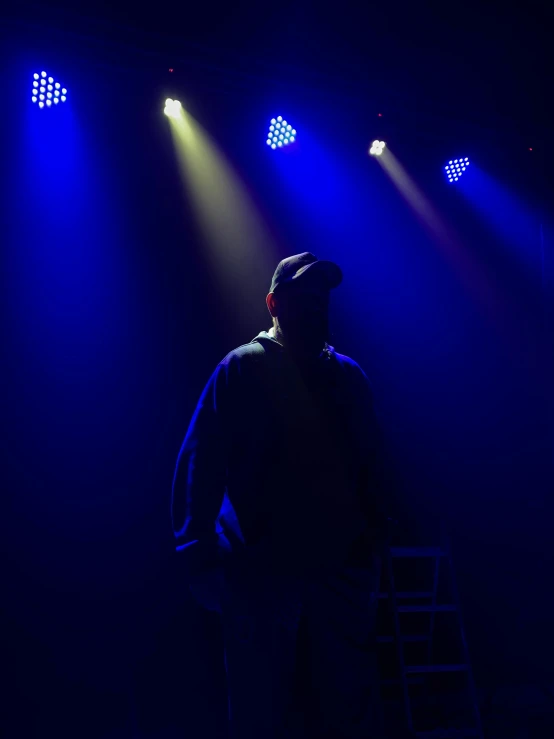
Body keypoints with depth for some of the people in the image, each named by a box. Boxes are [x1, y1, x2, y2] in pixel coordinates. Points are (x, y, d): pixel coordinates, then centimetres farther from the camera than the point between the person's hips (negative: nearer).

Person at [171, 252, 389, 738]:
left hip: (342, 570, 4)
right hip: (261, 571, -3)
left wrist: (372, 541, 7)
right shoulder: (242, 369, -2)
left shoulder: (350, 376, 10)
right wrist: (198, 550, -13)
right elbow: (200, 462, -7)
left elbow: (370, 466, 11)